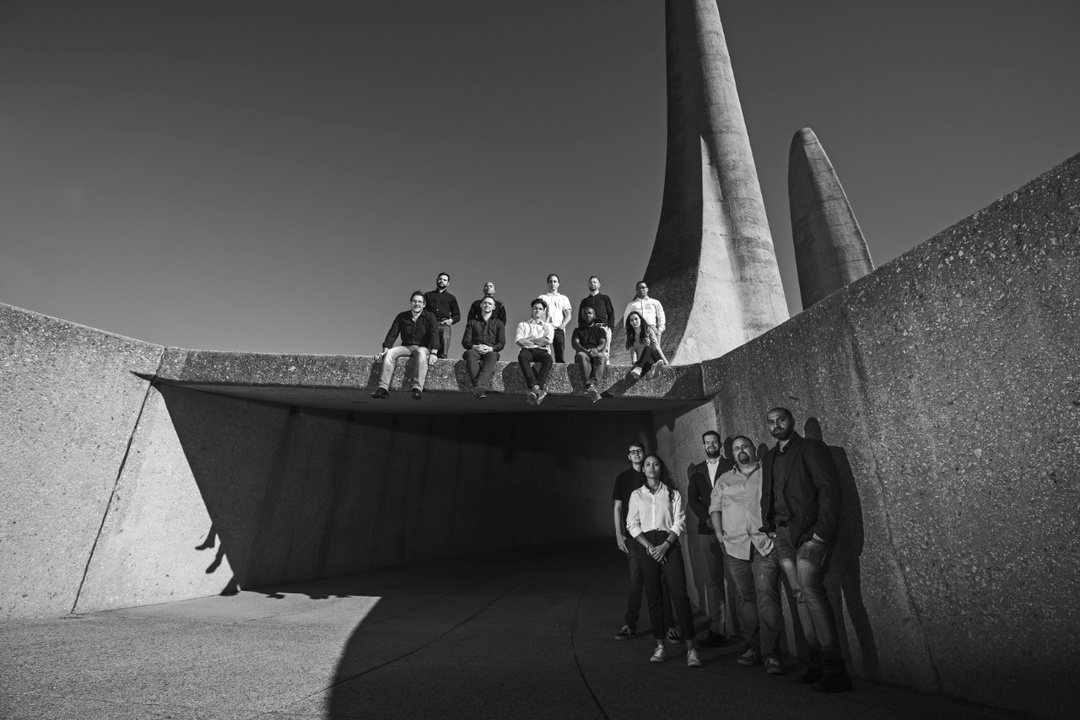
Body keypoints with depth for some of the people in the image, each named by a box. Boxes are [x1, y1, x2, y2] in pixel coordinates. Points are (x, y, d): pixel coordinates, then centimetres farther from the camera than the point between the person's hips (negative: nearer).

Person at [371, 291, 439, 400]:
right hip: (406, 347, 3)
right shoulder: (401, 316, 9)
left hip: (423, 347, -3)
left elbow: (434, 335, -13)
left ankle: (417, 388, -43)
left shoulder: (429, 317, -1)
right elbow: (392, 334, 4)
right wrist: (385, 350, -11)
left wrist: (433, 353, -28)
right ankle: (383, 388, -31)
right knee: (390, 353, -25)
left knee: (421, 353, -38)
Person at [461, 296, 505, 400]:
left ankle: (480, 385, -61)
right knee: (470, 354, -37)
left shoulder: (499, 323, 22)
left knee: (492, 357, -38)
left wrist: (490, 348, -12)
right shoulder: (472, 323, 24)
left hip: (491, 351, -1)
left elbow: (502, 343, 9)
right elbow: (465, 342, 12)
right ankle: (485, 385, -52)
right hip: (475, 349, 1)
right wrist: (475, 347, -11)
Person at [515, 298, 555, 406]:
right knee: (522, 356, -38)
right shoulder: (523, 324, 24)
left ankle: (535, 389, -48)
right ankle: (536, 387, -50)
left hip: (542, 351, 0)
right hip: (527, 350, 0)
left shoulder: (548, 326, 24)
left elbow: (547, 341, 2)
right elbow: (519, 341, 4)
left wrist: (530, 339, 5)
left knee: (548, 358, -37)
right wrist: (538, 342, 0)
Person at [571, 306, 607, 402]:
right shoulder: (578, 330, 23)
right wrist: (585, 350, -19)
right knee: (582, 355, -38)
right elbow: (574, 343, 4)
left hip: (597, 353, 1)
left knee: (601, 357, -36)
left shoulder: (600, 330, 24)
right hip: (583, 352, -1)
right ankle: (594, 389, -56)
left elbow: (603, 343, 3)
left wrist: (597, 349, -23)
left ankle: (593, 384, -59)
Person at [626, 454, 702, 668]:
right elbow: (632, 525, 5)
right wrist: (649, 546, -8)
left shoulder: (672, 493, 7)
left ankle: (690, 649, -3)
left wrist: (665, 545, -11)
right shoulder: (636, 495, 9)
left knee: (679, 594, -8)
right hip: (646, 546, 1)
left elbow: (679, 522, 0)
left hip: (669, 544, -1)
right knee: (653, 596, 4)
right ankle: (660, 646, 14)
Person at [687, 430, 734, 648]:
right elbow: (692, 498, 9)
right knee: (712, 580, 3)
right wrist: (707, 518, -5)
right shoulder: (696, 470, 15)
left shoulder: (732, 467, 5)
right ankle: (716, 629, 9)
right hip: (707, 531, 3)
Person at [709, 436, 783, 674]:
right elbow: (714, 507, 17)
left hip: (765, 544, -3)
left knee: (768, 596, -9)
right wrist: (719, 533, 6)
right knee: (744, 597, 8)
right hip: (734, 546, 3)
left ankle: (771, 655, -2)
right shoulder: (724, 480, 16)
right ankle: (751, 648, 20)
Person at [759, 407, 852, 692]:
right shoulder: (769, 457, 18)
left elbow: (829, 490, -9)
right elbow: (767, 496, 20)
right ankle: (818, 661, 14)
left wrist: (822, 532, -16)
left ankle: (834, 670, -7)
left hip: (810, 532, -6)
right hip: (783, 535, 6)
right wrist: (770, 529, 8)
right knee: (800, 593, 5)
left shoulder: (811, 448, -1)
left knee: (810, 589, -16)